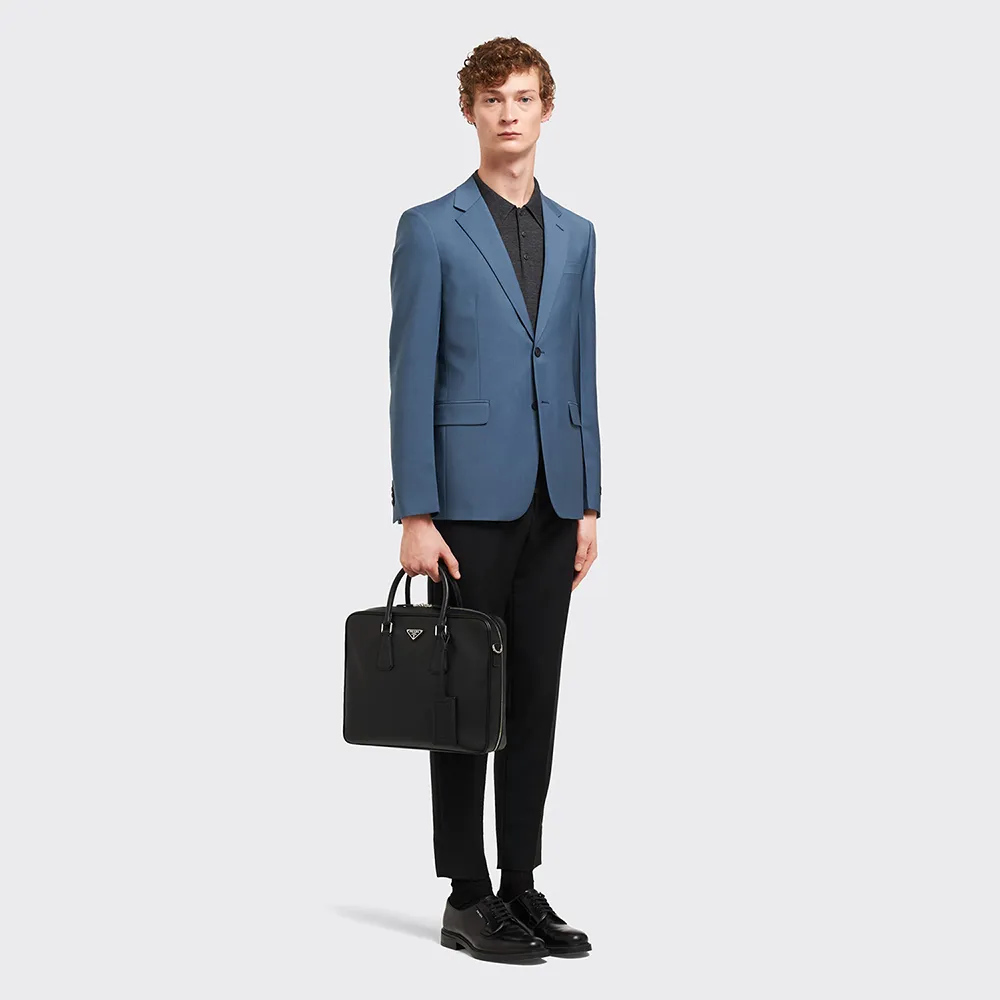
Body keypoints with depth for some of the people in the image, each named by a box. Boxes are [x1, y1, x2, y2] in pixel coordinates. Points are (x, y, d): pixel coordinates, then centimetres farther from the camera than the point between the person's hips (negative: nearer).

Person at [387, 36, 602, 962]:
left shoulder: (575, 235, 13)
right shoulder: (429, 228, -3)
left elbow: (582, 375, 14)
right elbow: (410, 378, -7)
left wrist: (588, 505, 8)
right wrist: (415, 514, -13)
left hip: (551, 503, 5)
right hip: (470, 497, -5)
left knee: (534, 699, 8)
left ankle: (521, 886, 18)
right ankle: (467, 899, 10)